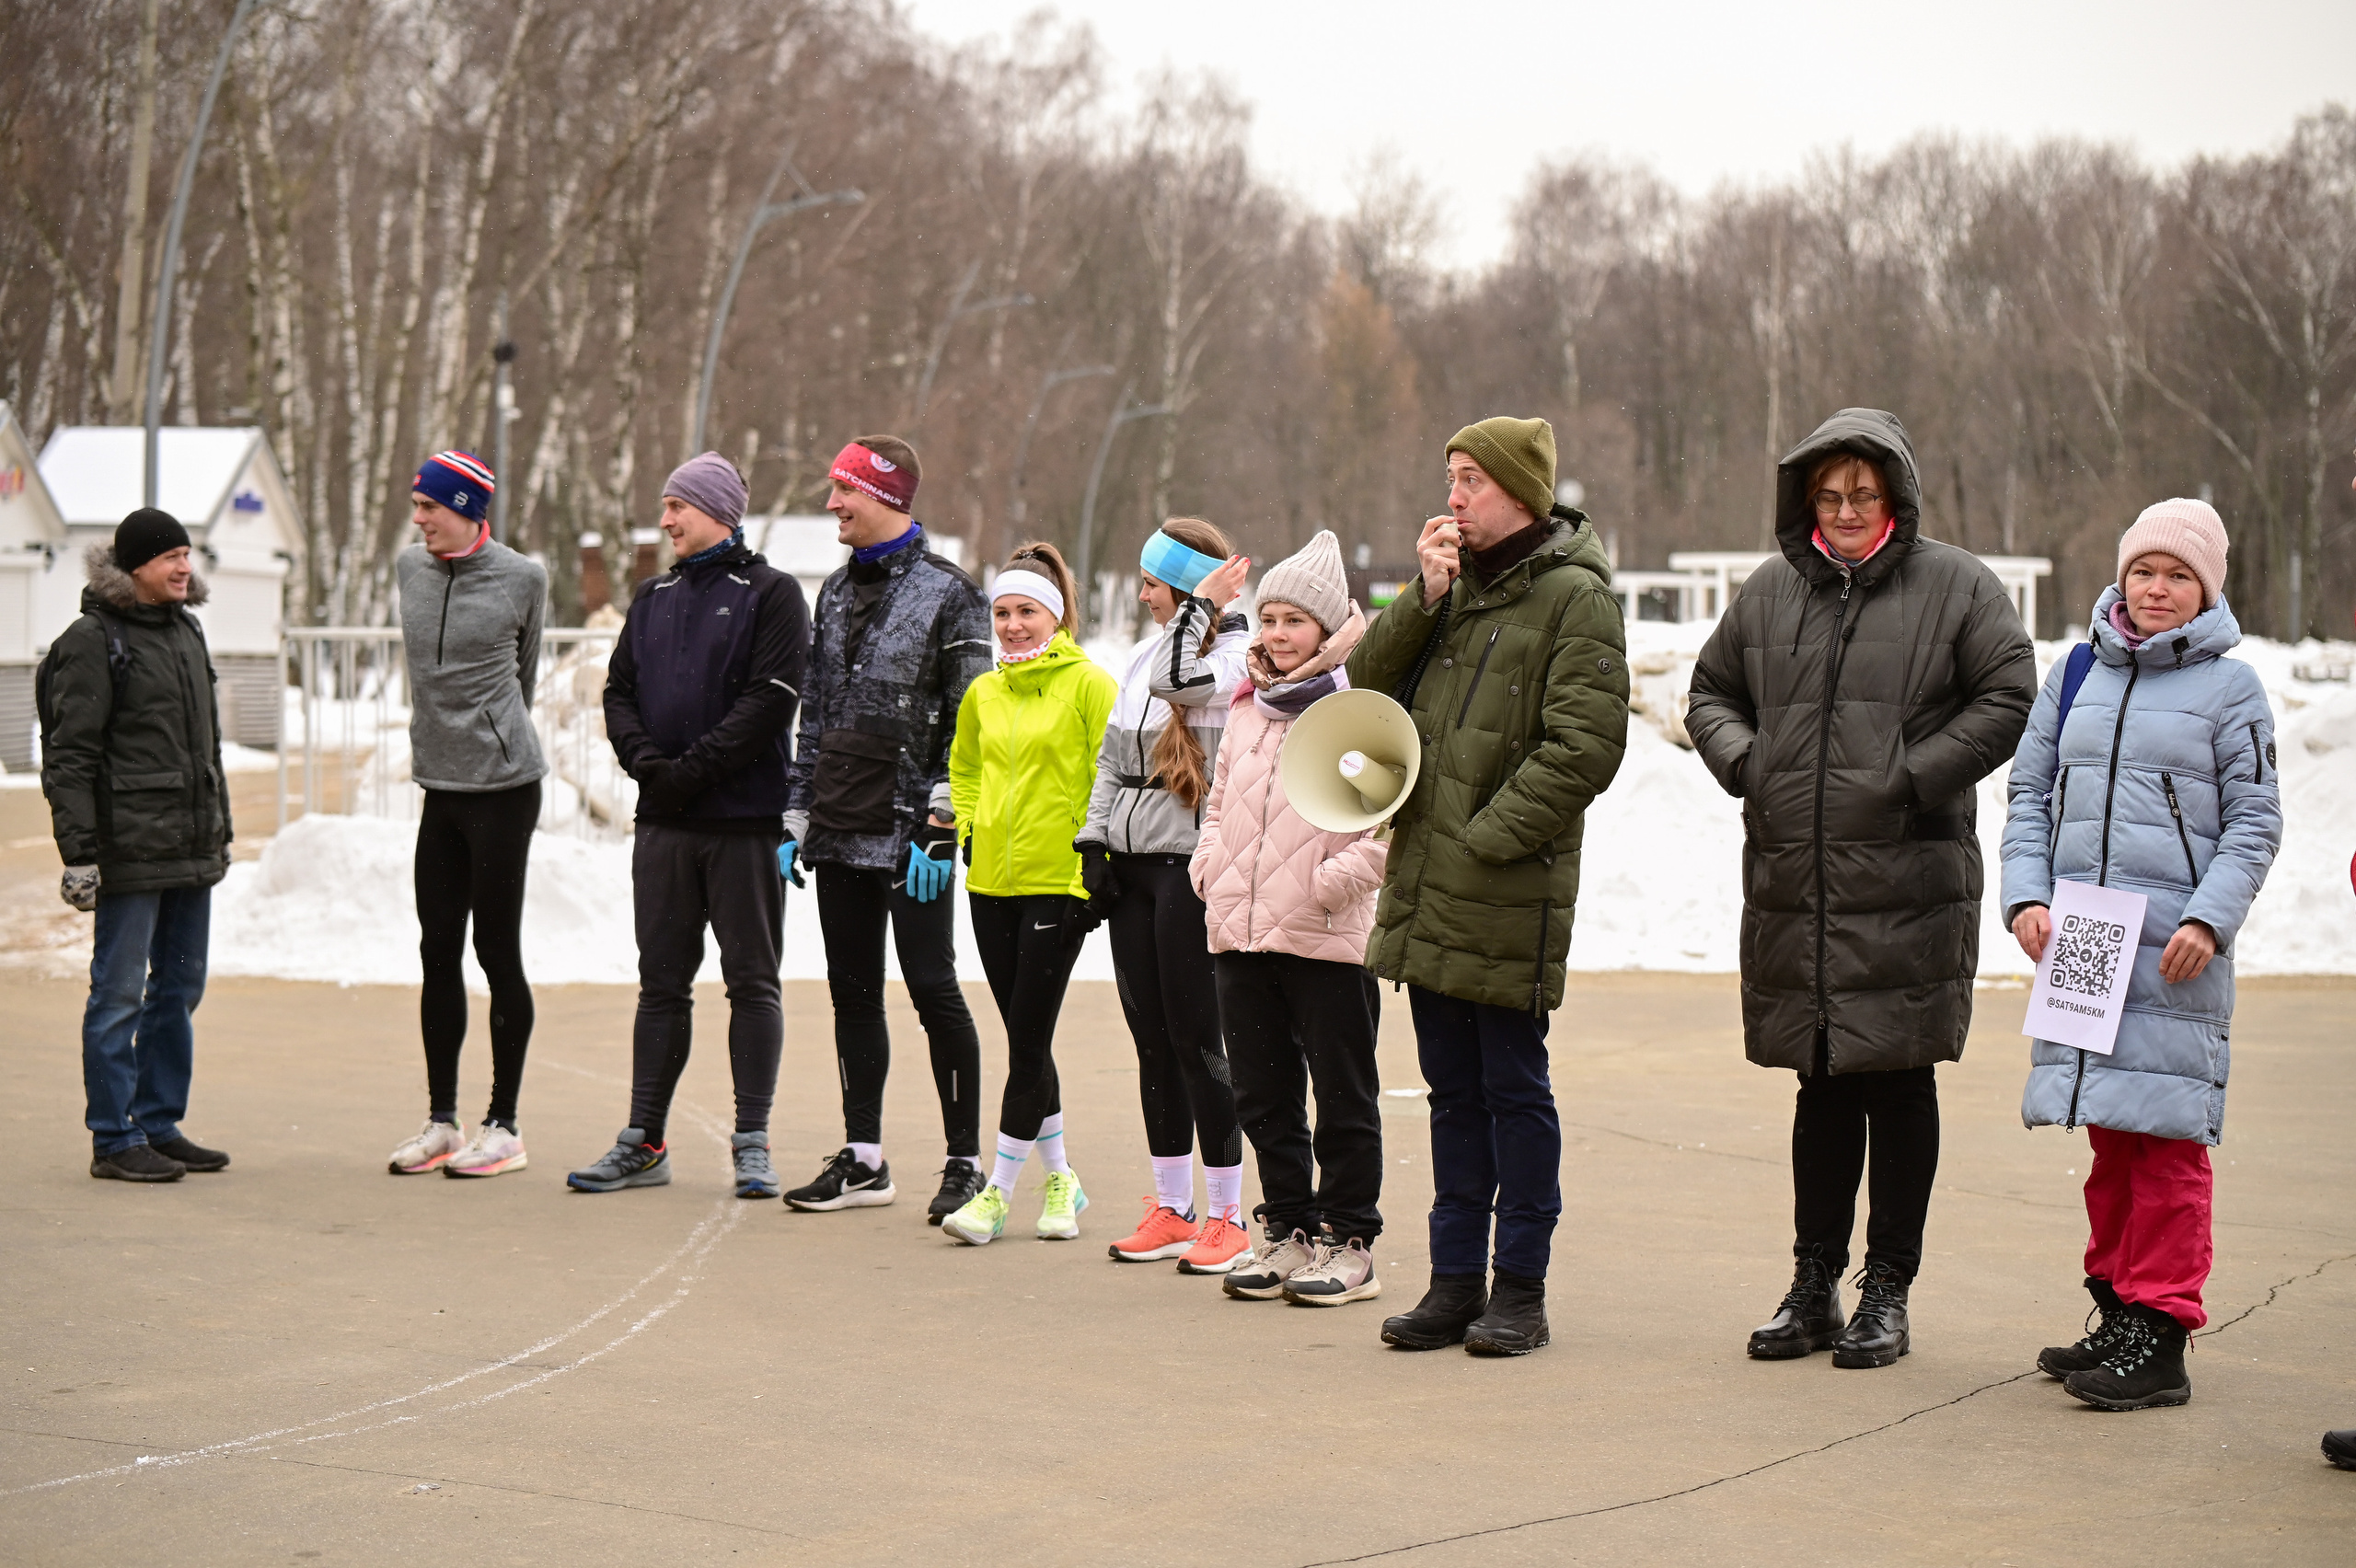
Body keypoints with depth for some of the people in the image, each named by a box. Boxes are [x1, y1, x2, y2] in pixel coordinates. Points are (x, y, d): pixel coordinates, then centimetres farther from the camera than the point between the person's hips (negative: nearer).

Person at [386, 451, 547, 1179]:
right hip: (440, 784, 5)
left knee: (497, 952, -1)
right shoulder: (409, 568, 6)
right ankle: (441, 1122, 16)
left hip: (503, 784, -5)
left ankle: (504, 1126, 5)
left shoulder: (521, 579, -7)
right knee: (438, 953, 8)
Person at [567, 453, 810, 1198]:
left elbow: (771, 698, -12)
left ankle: (752, 1144, 6)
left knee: (752, 981, 1)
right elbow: (619, 690, 13)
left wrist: (692, 769, -15)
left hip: (745, 820, -6)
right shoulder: (653, 598, 16)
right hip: (663, 823, 6)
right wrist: (645, 760, -6)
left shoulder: (770, 594, -3)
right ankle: (644, 1142, 13)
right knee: (662, 983, 9)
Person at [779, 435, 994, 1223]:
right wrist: (797, 817, 14)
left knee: (933, 989, -5)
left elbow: (969, 724, -9)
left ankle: (965, 1161, 3)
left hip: (910, 832, -7)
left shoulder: (949, 595, -6)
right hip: (841, 832, 7)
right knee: (853, 992, 9)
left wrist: (938, 826, -15)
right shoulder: (837, 591, 15)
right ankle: (863, 1159, 16)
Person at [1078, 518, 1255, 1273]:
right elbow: (1111, 756, 21)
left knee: (1196, 1039, -5)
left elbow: (1175, 681, -30)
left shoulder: (1235, 657, -9)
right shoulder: (1148, 655, 16)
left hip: (1190, 868, -8)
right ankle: (1171, 1207, 18)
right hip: (1132, 868, 8)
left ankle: (1226, 1214, 4)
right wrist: (1094, 841, 13)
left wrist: (1200, 606, -16)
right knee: (1152, 1040, 10)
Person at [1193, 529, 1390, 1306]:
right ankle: (1288, 1229, 23)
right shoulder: (1248, 710, 14)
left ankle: (1349, 1242, 11)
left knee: (1342, 1096, 3)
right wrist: (1211, 868, 10)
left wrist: (1336, 881, -19)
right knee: (1264, 1095, 13)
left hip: (1327, 940, -7)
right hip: (1241, 934, 7)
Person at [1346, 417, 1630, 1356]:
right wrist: (1424, 600, -3)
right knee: (1453, 1090, 12)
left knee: (1513, 1087, 1)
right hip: (1426, 888, 7)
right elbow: (1368, 683, 10)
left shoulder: (1574, 598, -8)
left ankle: (1520, 1290, 9)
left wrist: (1485, 836, -17)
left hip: (1510, 892, -7)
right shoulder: (1457, 587, 15)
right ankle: (1456, 1281, 19)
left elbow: (1585, 747, -15)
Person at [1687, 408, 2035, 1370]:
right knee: (1822, 1086, 10)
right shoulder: (1769, 594, 11)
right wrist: (1742, 760, 1)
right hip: (1793, 885, 4)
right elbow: (1712, 692, 21)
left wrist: (1915, 778, -12)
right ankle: (1813, 1286, 18)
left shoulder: (1955, 587, -1)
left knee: (1899, 1087, 2)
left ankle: (1887, 1292, 12)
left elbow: (2009, 699, -4)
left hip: (1909, 886, -3)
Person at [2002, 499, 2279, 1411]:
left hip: (2172, 953, -4)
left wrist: (2209, 919, -12)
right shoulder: (2077, 676, 12)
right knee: (2108, 1138, 11)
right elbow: (2029, 794, 15)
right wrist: (2027, 896, 1)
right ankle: (2119, 1311, 21)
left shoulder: (2229, 687, 1)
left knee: (2165, 1138, -6)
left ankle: (2161, 1330, -3)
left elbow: (2254, 822, 0)